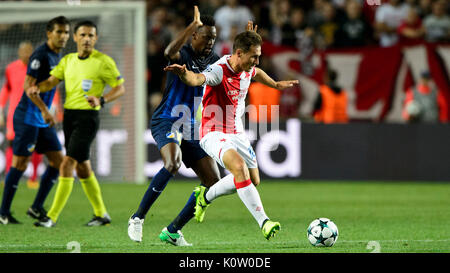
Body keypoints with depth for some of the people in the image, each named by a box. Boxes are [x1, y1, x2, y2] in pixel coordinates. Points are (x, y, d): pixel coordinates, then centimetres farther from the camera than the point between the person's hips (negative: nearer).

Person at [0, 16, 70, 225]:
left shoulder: (57, 56, 13)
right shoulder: (40, 55, -15)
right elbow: (28, 86, -20)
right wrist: (45, 111, -26)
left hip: (43, 120, 9)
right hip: (28, 118, -9)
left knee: (58, 160, 4)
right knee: (20, 164, -7)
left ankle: (36, 208, 10)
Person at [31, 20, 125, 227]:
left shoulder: (103, 61, -6)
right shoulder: (67, 60, 11)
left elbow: (120, 88, -5)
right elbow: (52, 80, 4)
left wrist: (101, 99, -23)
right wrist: (37, 88, -18)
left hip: (87, 116, -7)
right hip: (69, 115, 7)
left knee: (67, 164, -14)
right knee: (82, 167, 12)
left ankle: (52, 216, -14)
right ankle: (101, 214, 24)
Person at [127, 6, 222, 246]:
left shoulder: (213, 61, 13)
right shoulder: (183, 55, -9)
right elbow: (170, 52, -33)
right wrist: (193, 26, -39)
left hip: (193, 130, 8)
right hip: (167, 122, -7)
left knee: (214, 181, -1)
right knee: (173, 164, -34)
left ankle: (173, 231, 8)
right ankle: (137, 218, -21)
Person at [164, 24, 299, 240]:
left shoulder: (247, 69, 1)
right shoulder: (219, 70, -24)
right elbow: (196, 79, -46)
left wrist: (276, 84, 42)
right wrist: (184, 73, -68)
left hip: (236, 133, 9)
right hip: (214, 134, -9)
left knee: (253, 180, 11)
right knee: (239, 167, -32)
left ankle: (205, 196, 34)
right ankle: (263, 222, -34)